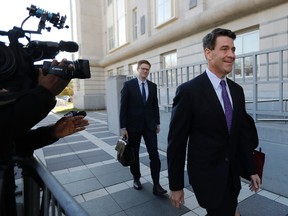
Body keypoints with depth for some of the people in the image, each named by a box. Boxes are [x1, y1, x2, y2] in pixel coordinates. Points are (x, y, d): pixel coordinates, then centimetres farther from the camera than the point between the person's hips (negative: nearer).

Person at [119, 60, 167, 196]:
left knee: (154, 154, -2)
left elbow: (155, 105, 11)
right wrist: (123, 127, -11)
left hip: (149, 125, 3)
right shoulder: (128, 85, -5)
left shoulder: (153, 86, 6)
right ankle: (136, 178, 33)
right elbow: (123, 107, -7)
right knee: (134, 154, 12)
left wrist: (157, 123, 10)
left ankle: (156, 185, 9)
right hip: (133, 125, -2)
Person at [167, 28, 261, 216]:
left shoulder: (237, 90, 3)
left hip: (233, 174, 6)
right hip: (206, 175, -6)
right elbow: (176, 142, -15)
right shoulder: (189, 91, -18)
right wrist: (176, 185, -9)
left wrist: (252, 169, 11)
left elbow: (242, 133, 10)